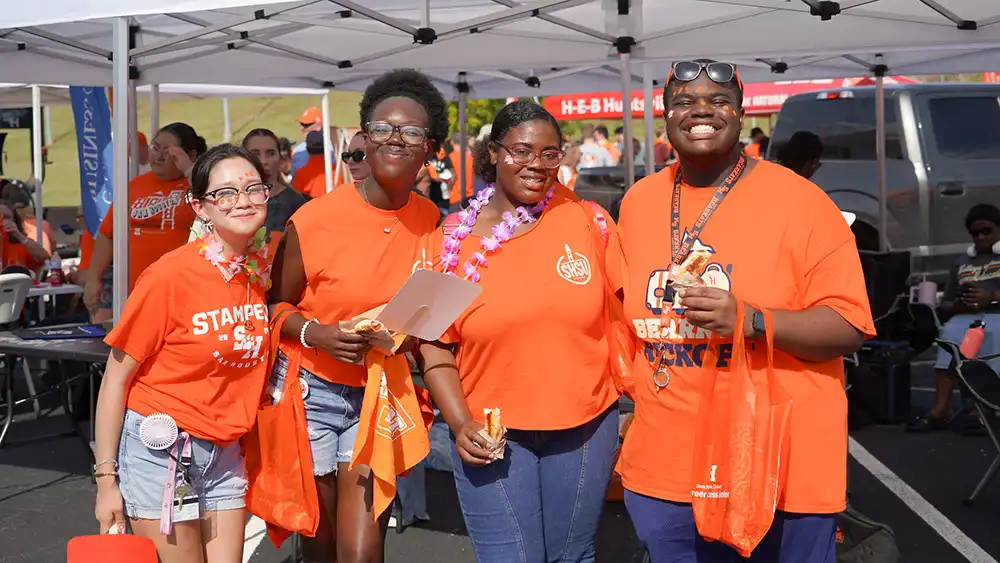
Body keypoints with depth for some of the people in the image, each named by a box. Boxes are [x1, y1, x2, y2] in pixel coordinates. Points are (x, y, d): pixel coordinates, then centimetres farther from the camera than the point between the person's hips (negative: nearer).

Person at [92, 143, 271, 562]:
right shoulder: (170, 275, -16)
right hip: (157, 448, -5)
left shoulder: (261, 273, 1)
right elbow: (116, 377, -12)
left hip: (223, 453, 5)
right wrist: (106, 478, -12)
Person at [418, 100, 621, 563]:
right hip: (491, 434, -1)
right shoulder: (452, 240, -3)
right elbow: (436, 345, 1)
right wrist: (460, 423, -10)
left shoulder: (588, 221, -3)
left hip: (586, 427, 1)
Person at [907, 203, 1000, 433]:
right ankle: (941, 408, -43)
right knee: (951, 332, -32)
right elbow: (944, 304, 22)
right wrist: (956, 306, -2)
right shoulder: (961, 262, 26)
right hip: (966, 316, 3)